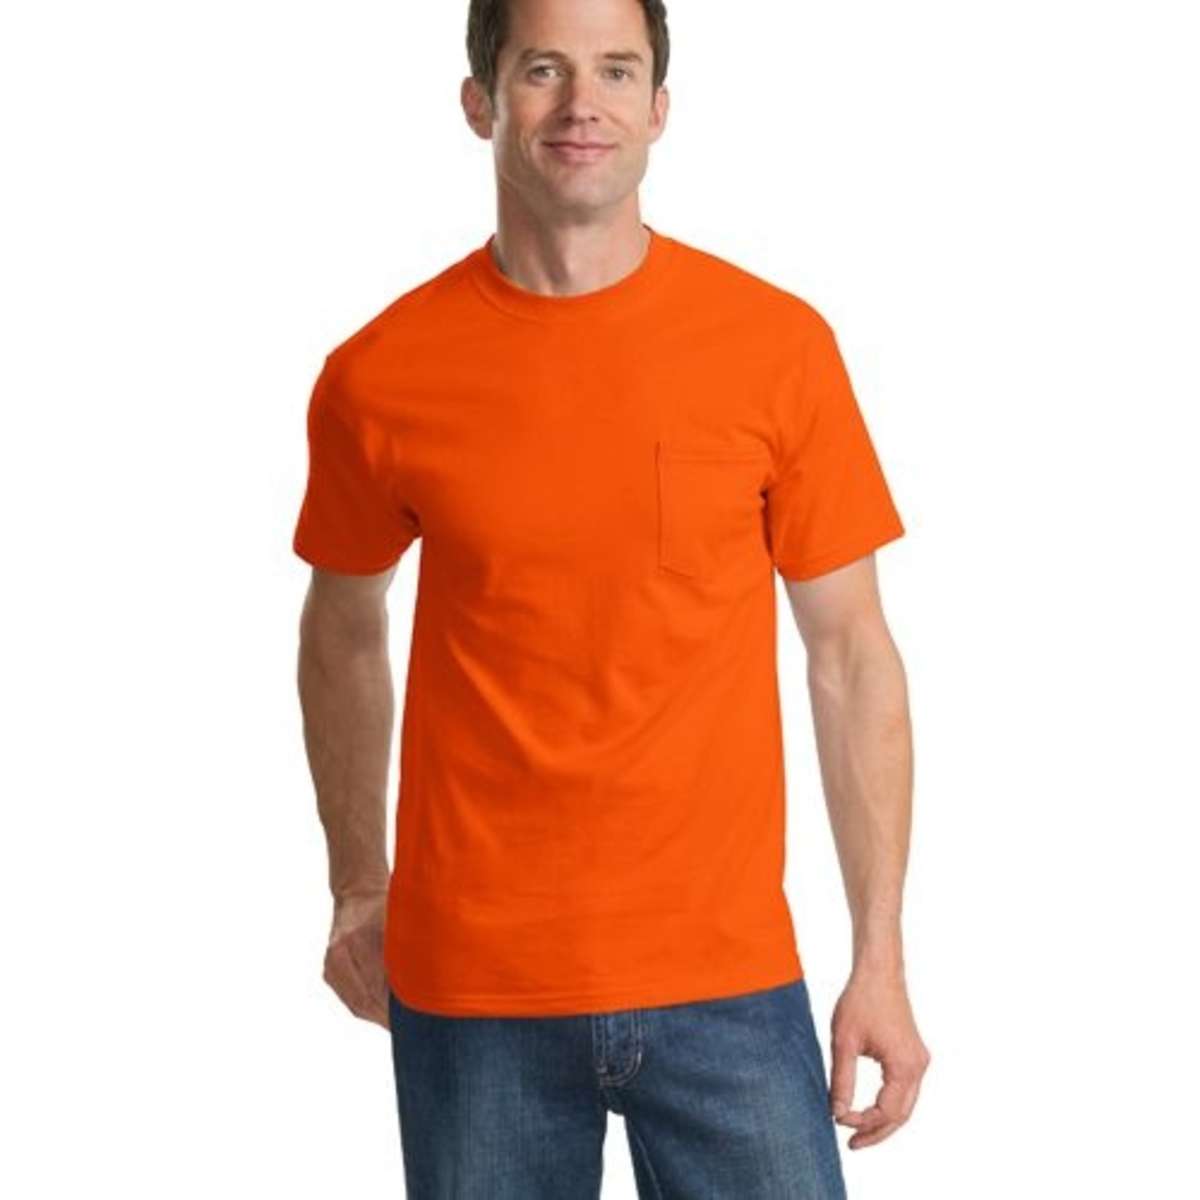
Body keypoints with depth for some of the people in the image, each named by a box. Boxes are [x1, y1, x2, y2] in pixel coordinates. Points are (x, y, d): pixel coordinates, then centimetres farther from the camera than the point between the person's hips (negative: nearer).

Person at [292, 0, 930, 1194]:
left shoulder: (779, 345, -4)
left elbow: (851, 654, 0)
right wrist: (356, 888, 17)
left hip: (727, 975, 0)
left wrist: (881, 959, -1)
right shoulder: (379, 376, -3)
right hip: (469, 987, 0)